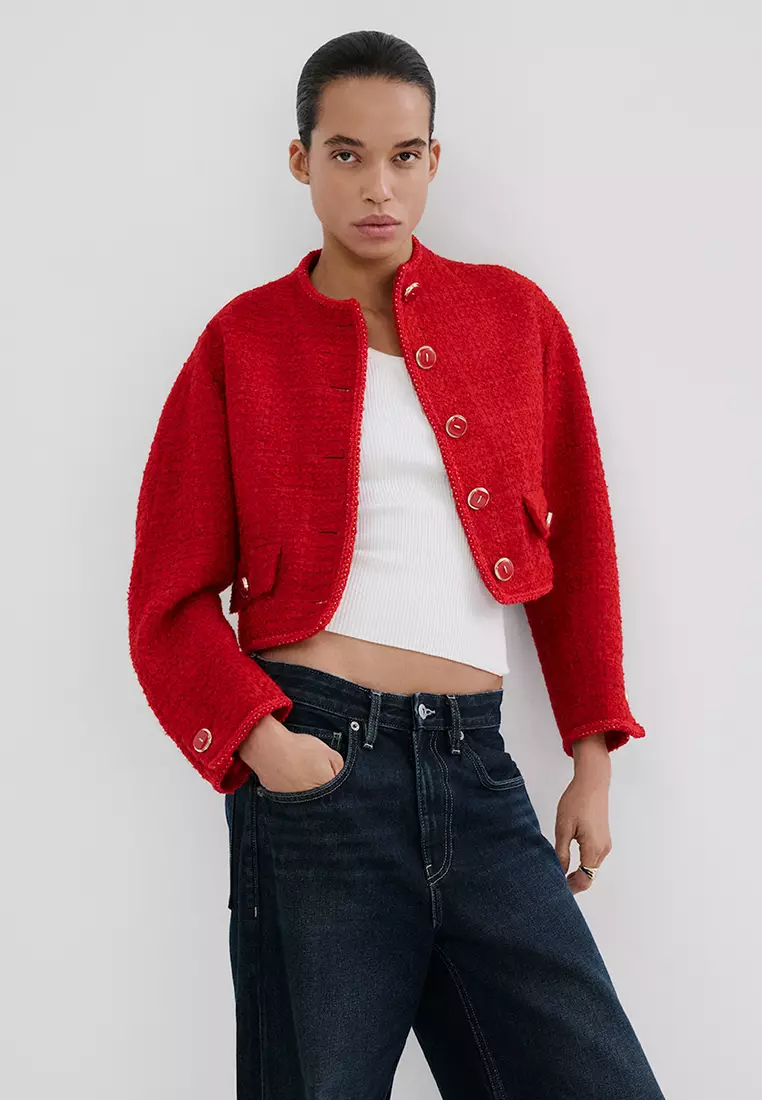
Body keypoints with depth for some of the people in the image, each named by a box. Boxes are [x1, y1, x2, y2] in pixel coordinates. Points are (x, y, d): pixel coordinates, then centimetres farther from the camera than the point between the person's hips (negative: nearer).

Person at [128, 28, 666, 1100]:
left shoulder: (514, 315, 10)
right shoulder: (244, 341, 4)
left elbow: (577, 549, 15)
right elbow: (171, 597, 2)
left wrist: (594, 760, 11)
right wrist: (260, 742, -13)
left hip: (475, 769, 3)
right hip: (316, 762, -2)